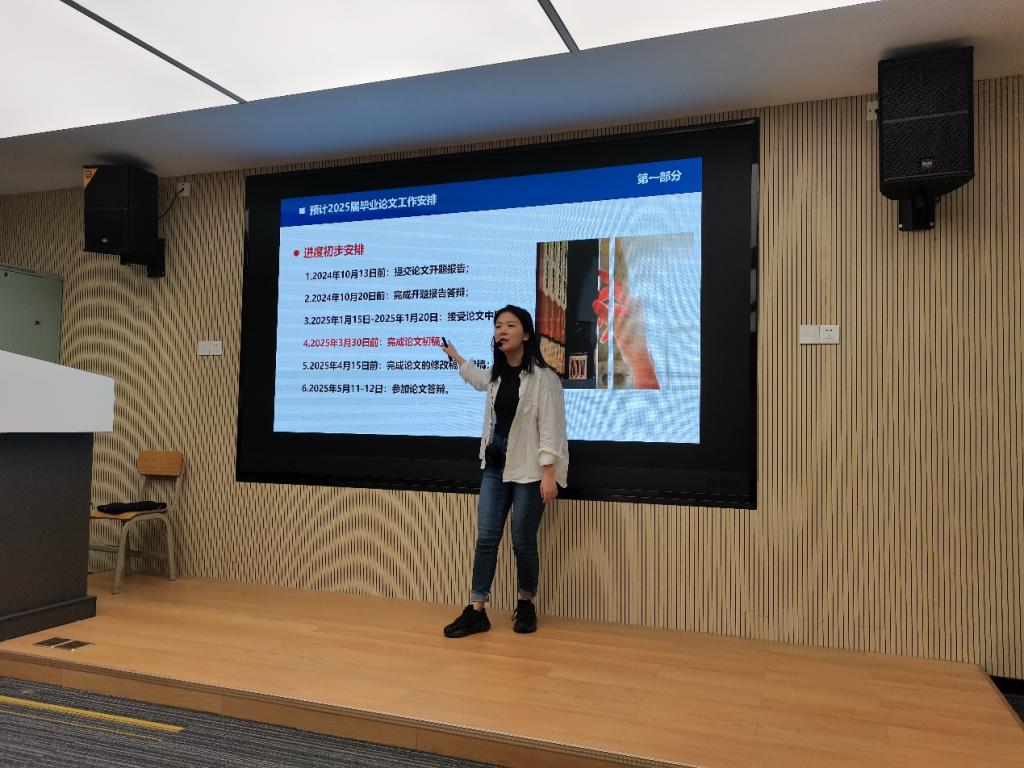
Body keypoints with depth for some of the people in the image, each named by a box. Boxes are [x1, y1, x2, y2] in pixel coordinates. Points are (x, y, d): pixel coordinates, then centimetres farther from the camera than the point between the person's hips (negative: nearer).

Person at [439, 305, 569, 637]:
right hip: (495, 464, 6)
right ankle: (477, 611, 9)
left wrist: (549, 473, -20)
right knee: (486, 536, 3)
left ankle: (526, 604, 26)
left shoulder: (543, 377, -13)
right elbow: (479, 379, 36)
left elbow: (551, 427, -16)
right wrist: (456, 357, 45)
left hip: (528, 469, -6)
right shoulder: (497, 374, 9)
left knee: (523, 540, 4)